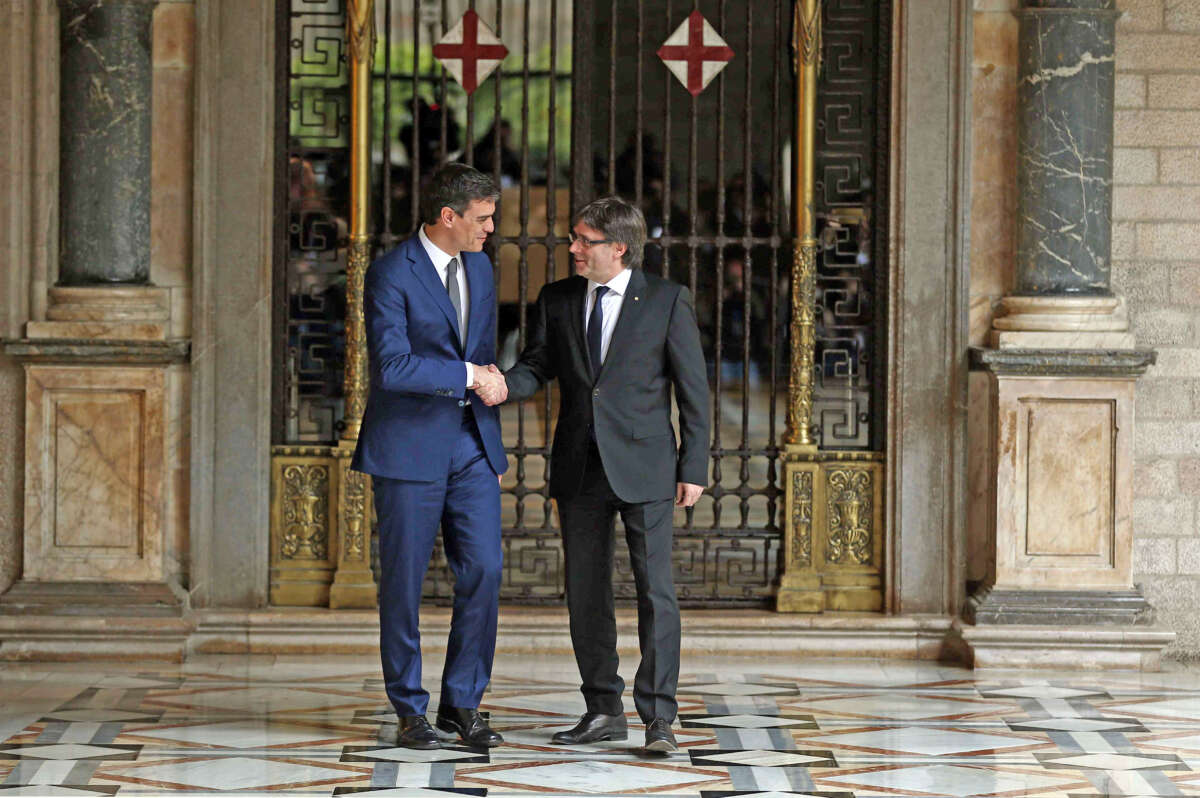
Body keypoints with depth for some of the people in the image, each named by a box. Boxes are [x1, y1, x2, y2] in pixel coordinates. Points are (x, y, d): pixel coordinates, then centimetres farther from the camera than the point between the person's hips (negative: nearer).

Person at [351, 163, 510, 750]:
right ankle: (409, 709, 12)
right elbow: (391, 366, -24)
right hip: (410, 446, -6)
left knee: (483, 571, -3)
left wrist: (493, 447, 20)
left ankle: (461, 704, 8)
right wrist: (469, 376, -19)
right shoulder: (390, 275, -13)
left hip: (471, 445, 6)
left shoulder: (479, 268, 10)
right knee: (404, 580, 2)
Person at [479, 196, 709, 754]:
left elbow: (694, 388, -1)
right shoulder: (556, 300, 9)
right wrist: (500, 386, -18)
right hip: (580, 470, 4)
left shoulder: (667, 301, -2)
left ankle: (658, 717, -6)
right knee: (585, 593, 6)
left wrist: (694, 468, -5)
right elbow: (536, 368, 6)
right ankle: (603, 712, 15)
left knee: (655, 590, -8)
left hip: (643, 468, -4)